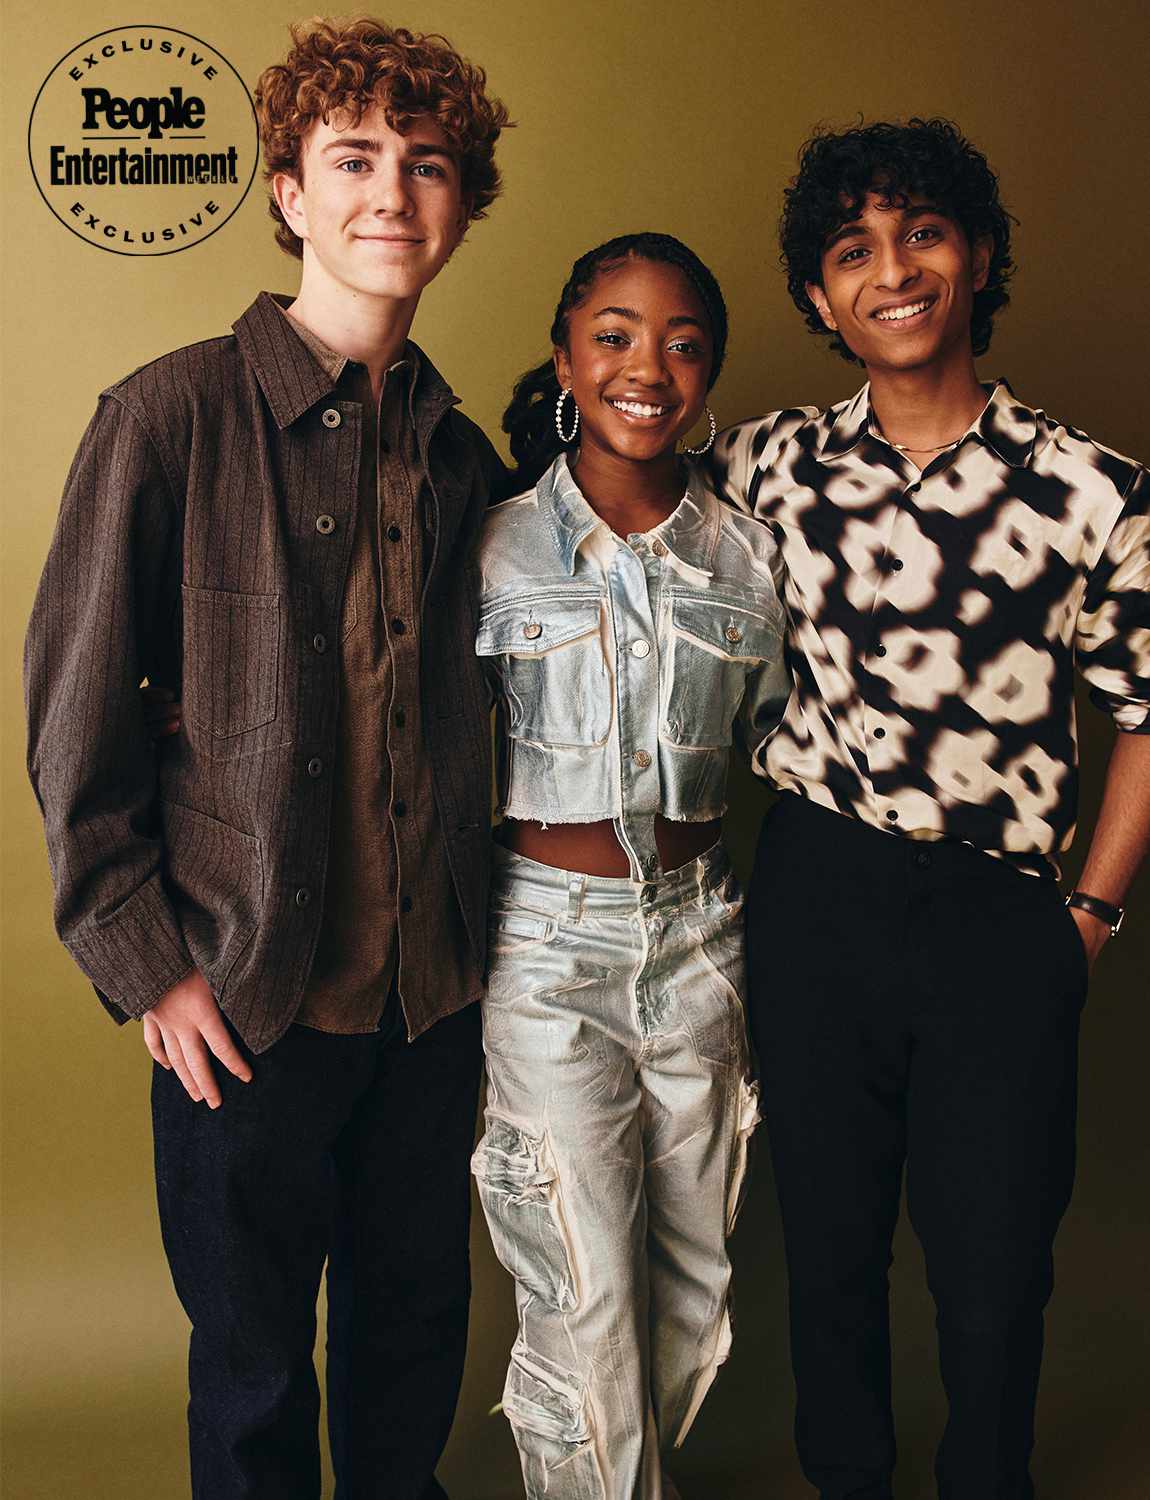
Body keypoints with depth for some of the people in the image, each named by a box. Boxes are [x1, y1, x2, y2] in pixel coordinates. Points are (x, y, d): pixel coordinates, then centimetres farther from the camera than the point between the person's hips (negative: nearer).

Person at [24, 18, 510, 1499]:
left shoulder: (459, 450, 5)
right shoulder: (175, 414, -10)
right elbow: (75, 711, -8)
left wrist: (469, 940, 9)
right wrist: (144, 965, -10)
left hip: (432, 990, 5)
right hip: (247, 997, -4)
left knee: (414, 1329, 20)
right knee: (253, 1371, 14)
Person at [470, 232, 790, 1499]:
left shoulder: (745, 554, 3)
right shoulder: (497, 549, -5)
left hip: (698, 936, 4)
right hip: (548, 939, -3)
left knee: (692, 1283, 15)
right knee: (585, 1304, 1)